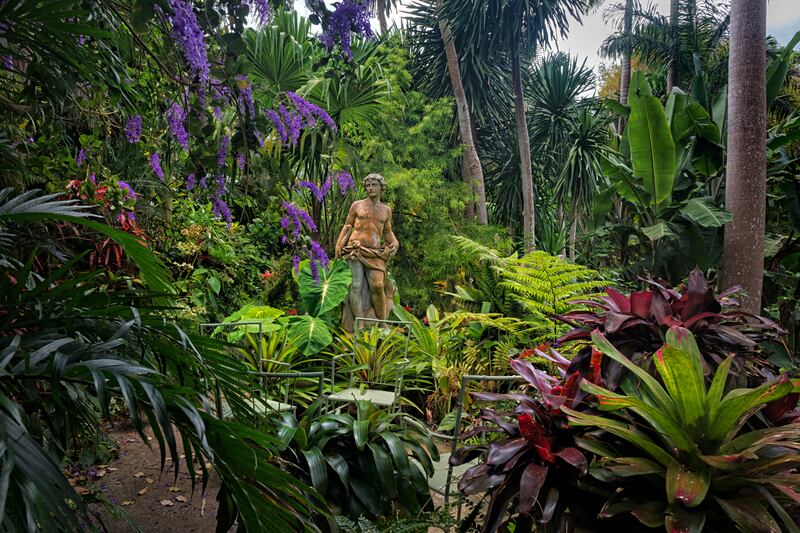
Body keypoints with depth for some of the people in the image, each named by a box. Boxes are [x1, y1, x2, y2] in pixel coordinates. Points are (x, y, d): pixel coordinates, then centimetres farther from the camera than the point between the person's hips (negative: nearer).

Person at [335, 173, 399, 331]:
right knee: (356, 286, -8)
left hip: (375, 253, 1)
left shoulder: (386, 210, 17)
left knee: (377, 285, -16)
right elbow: (347, 227, 14)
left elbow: (388, 232, 26)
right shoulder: (357, 205, 11)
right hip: (356, 249, -1)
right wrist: (339, 247, 4)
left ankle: (382, 322, -4)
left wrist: (394, 243, 6)